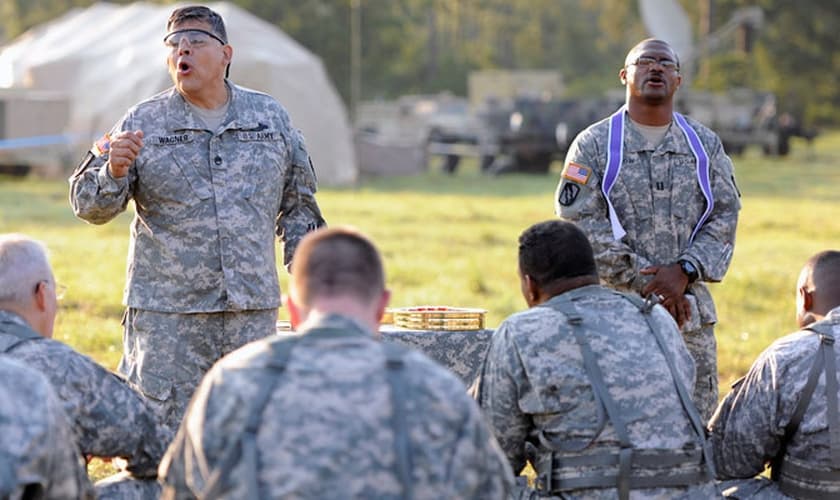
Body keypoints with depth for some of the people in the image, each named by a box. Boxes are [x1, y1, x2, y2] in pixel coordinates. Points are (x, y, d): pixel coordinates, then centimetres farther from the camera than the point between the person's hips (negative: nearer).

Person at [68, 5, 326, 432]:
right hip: (166, 312, -2)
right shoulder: (143, 123, 1)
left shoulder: (271, 117, 9)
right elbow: (89, 205, -2)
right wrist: (114, 172, -22)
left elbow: (298, 202, 18)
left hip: (254, 307, 2)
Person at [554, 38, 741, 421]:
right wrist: (646, 281, -12)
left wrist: (684, 271, -11)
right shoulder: (593, 146, 3)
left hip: (690, 308, 3)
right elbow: (582, 224, -5)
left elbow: (724, 215, 6)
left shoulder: (705, 145, 13)